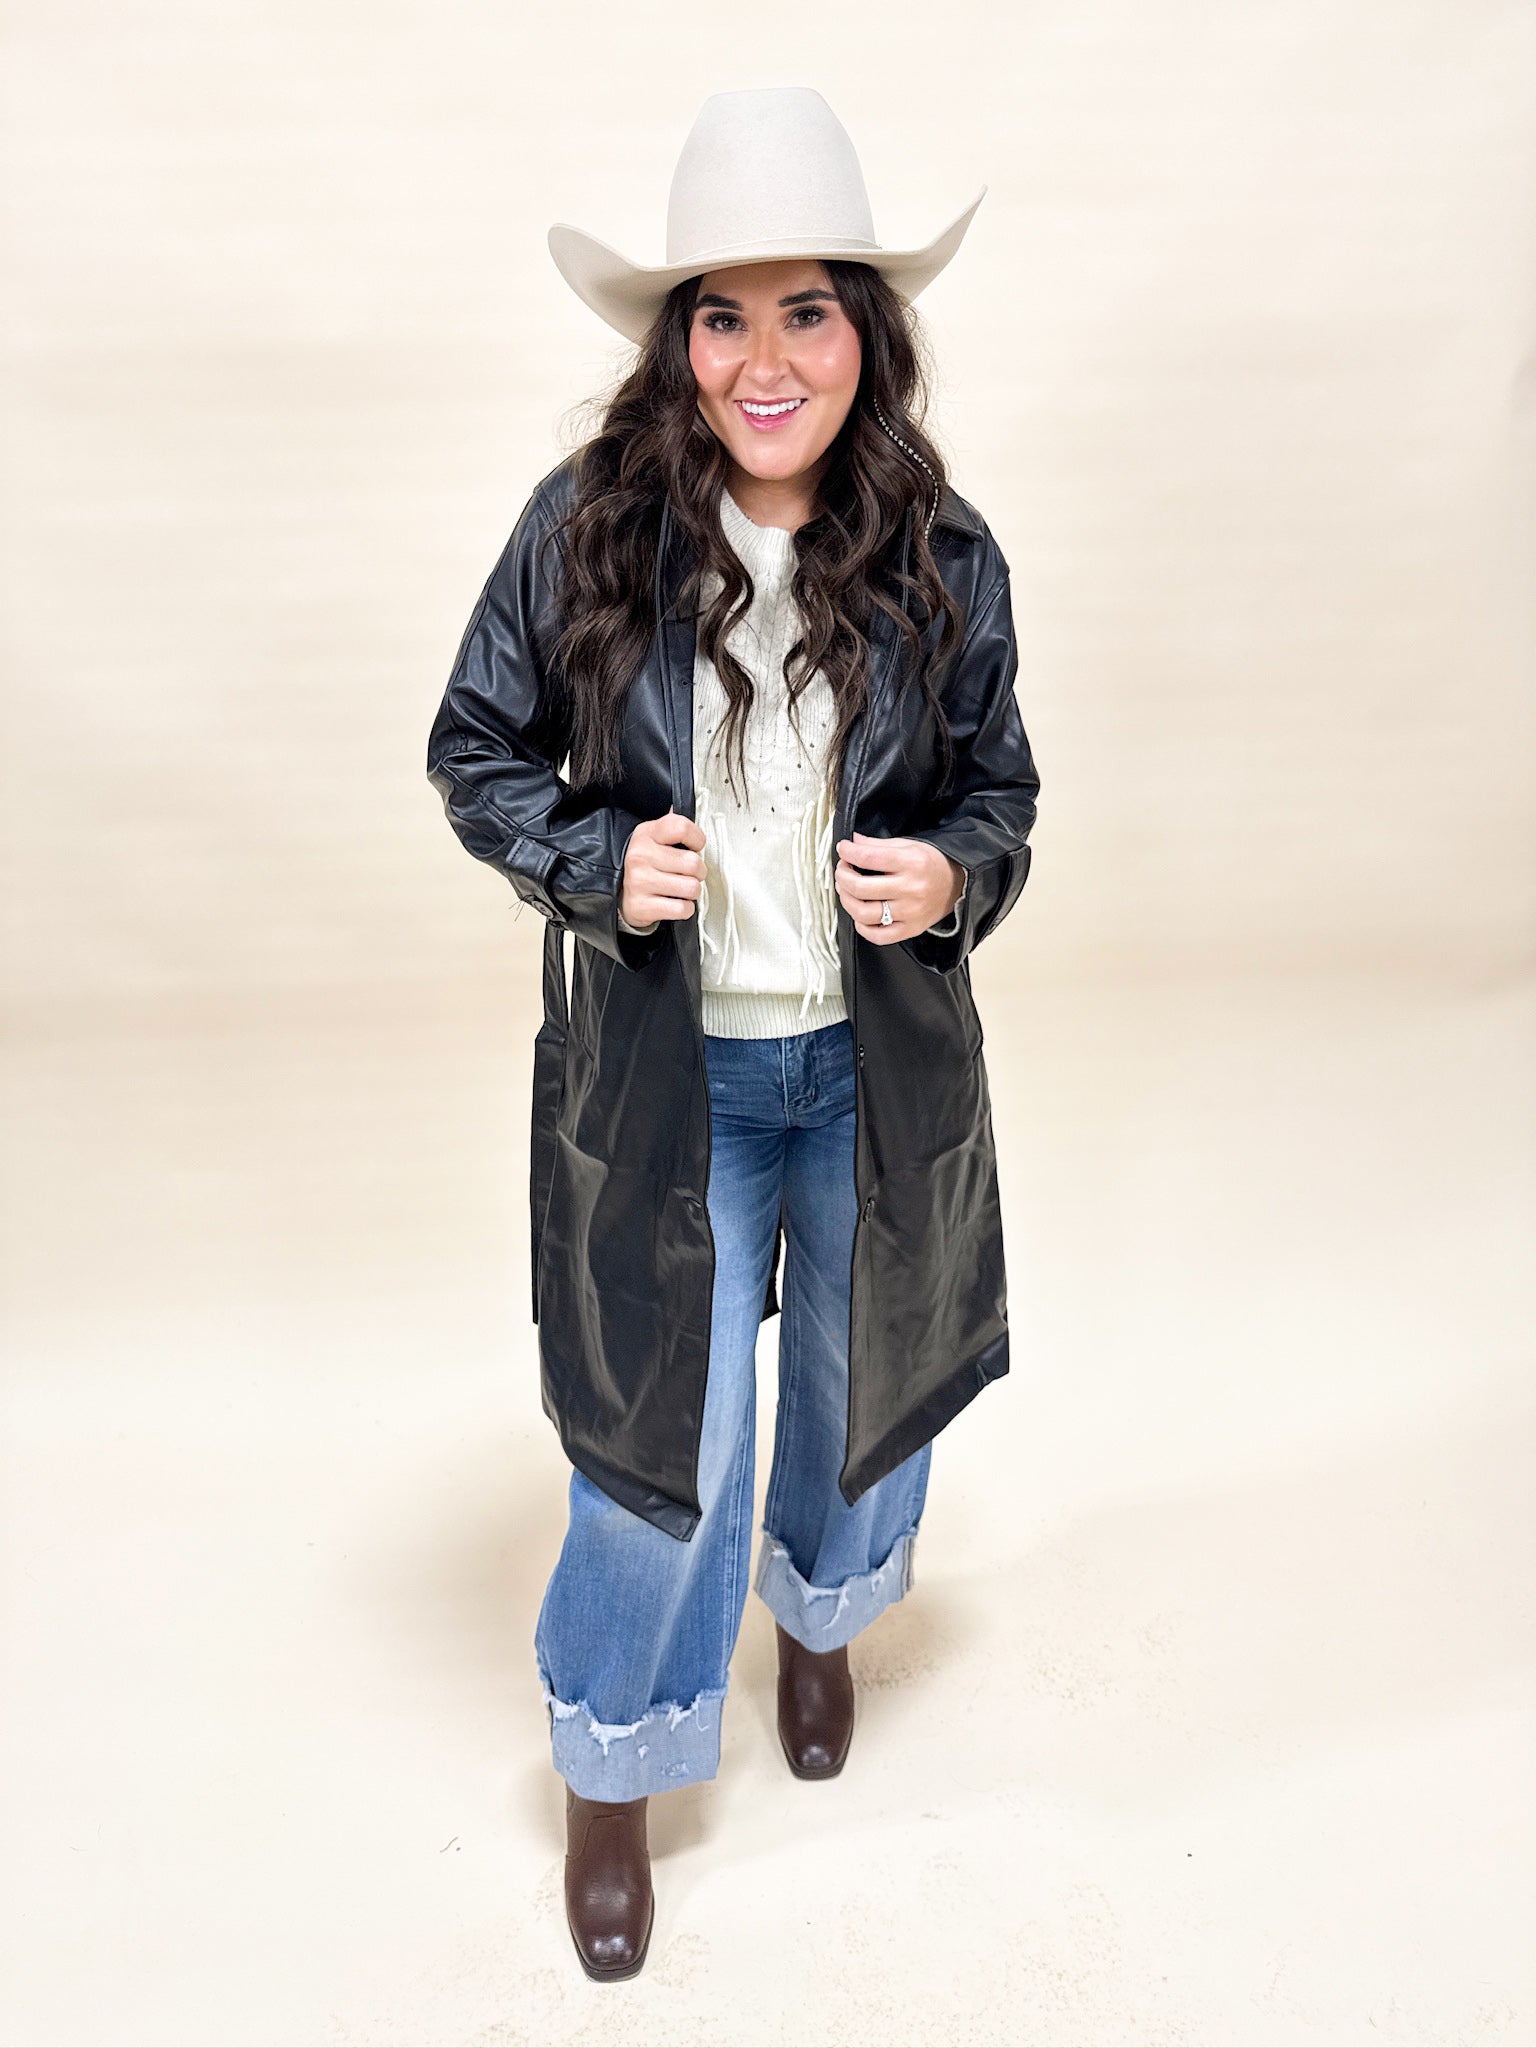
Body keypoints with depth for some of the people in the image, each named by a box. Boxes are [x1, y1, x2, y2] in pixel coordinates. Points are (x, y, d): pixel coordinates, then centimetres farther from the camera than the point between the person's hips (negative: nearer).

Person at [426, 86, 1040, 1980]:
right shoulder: (581, 532, -10)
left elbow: (999, 783, 6)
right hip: (665, 1071, -2)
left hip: (878, 1063, 3)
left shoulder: (945, 561, -6)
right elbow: (475, 755, 0)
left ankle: (818, 1619, 57)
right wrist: (598, 869, -18)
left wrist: (957, 875, -16)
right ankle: (611, 1770, 36)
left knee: (865, 1376, 22)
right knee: (662, 1434, 7)